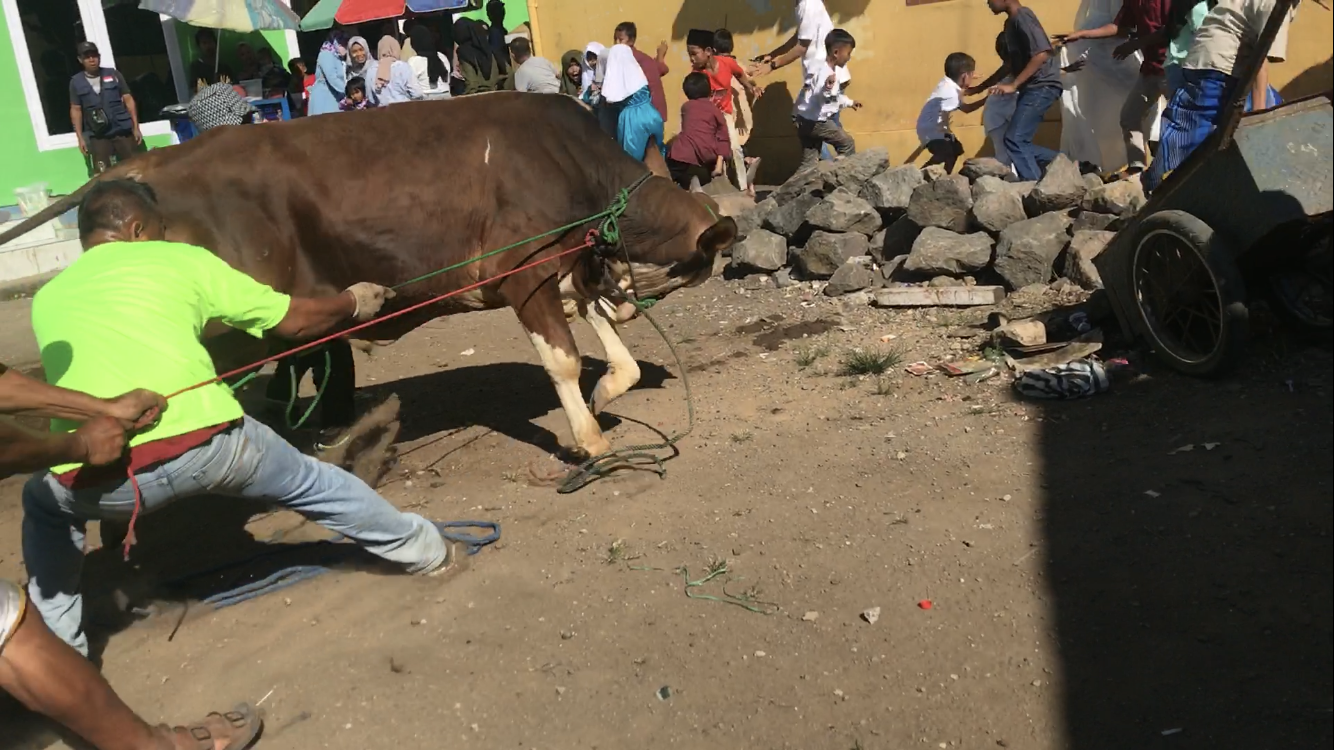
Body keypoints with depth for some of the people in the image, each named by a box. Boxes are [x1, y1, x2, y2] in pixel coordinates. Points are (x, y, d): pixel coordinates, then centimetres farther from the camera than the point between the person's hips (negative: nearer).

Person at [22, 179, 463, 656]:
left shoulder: (47, 299, 23)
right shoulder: (179, 259, 15)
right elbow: (293, 320, 21)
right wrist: (354, 303, 38)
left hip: (97, 480, 2)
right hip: (208, 446, -2)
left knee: (45, 504, 37)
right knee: (308, 481, 26)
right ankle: (426, 551, 42)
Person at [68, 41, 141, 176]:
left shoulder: (113, 74, 5)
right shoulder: (76, 82, 5)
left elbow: (128, 100, 6)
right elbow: (76, 110, 7)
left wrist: (136, 127, 0)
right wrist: (80, 137, 2)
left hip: (123, 131, 0)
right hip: (98, 136, 0)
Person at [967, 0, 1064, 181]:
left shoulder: (1022, 17, -13)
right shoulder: (1011, 23, 17)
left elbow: (1041, 54, -23)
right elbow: (1010, 64, 25)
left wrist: (1013, 85, -26)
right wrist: (979, 88, 27)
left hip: (1042, 86, -10)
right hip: (1032, 87, 10)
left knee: (1014, 139, -13)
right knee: (1020, 141, 8)